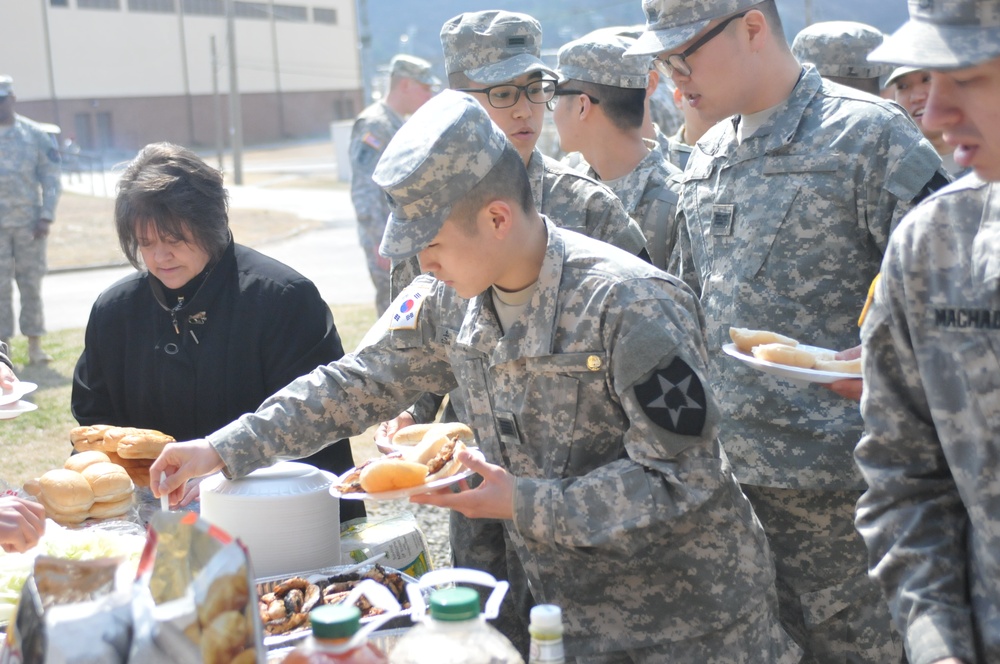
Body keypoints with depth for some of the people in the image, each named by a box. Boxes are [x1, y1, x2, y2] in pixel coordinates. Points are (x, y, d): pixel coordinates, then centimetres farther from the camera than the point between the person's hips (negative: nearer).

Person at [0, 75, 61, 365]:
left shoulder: (35, 134, 4)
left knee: (31, 283, 4)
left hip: (29, 221, 0)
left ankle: (34, 345, 10)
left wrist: (46, 216, -6)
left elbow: (51, 178, 3)